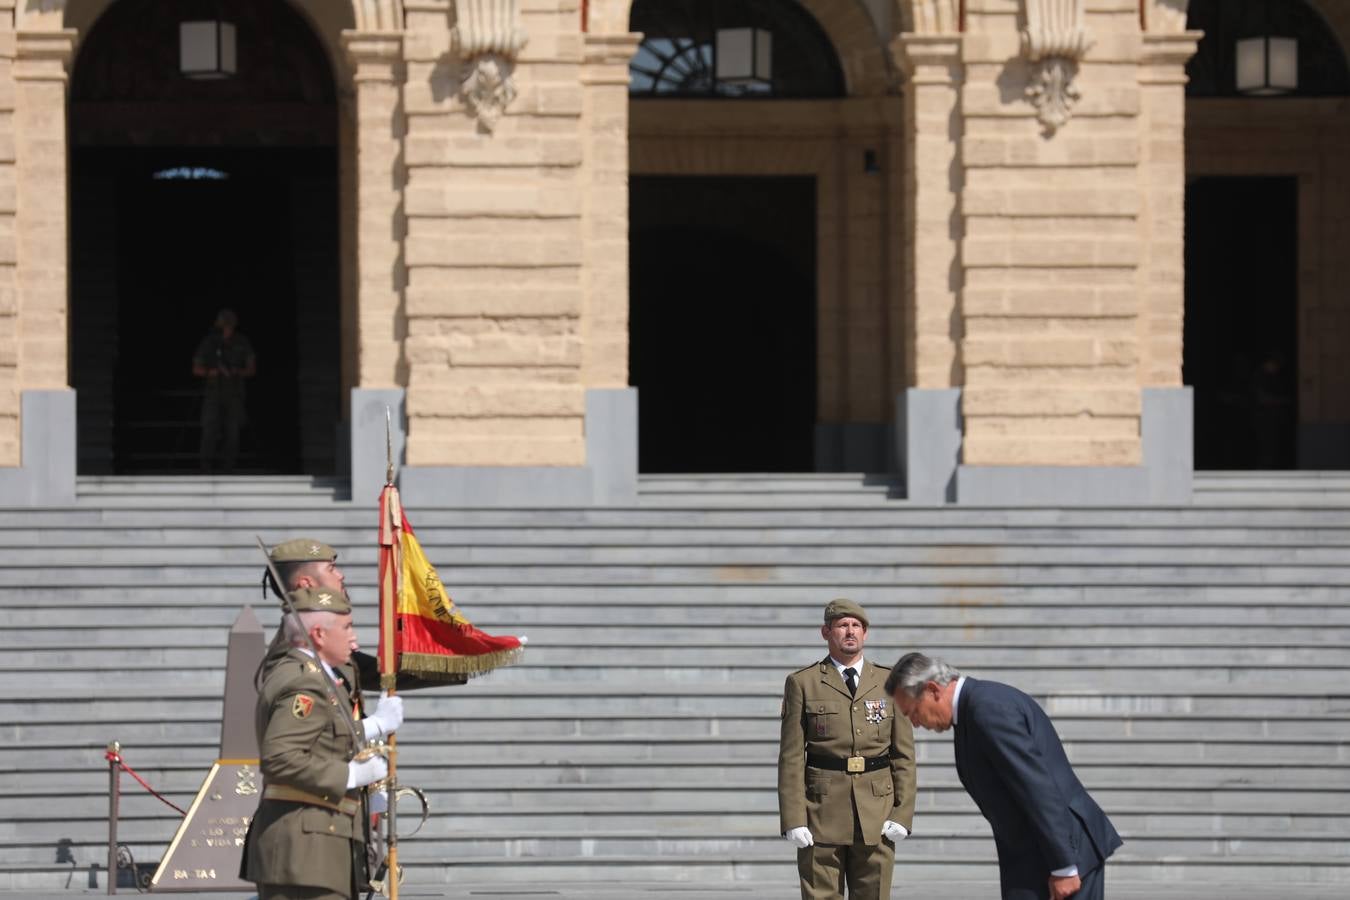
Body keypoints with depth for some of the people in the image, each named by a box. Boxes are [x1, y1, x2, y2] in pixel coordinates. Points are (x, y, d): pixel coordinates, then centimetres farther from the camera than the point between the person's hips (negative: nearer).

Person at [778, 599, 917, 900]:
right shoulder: (802, 683, 4)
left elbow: (904, 754, 8)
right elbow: (792, 757, 1)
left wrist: (902, 814, -2)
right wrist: (793, 820, -7)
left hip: (876, 811, 2)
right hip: (822, 809, -2)